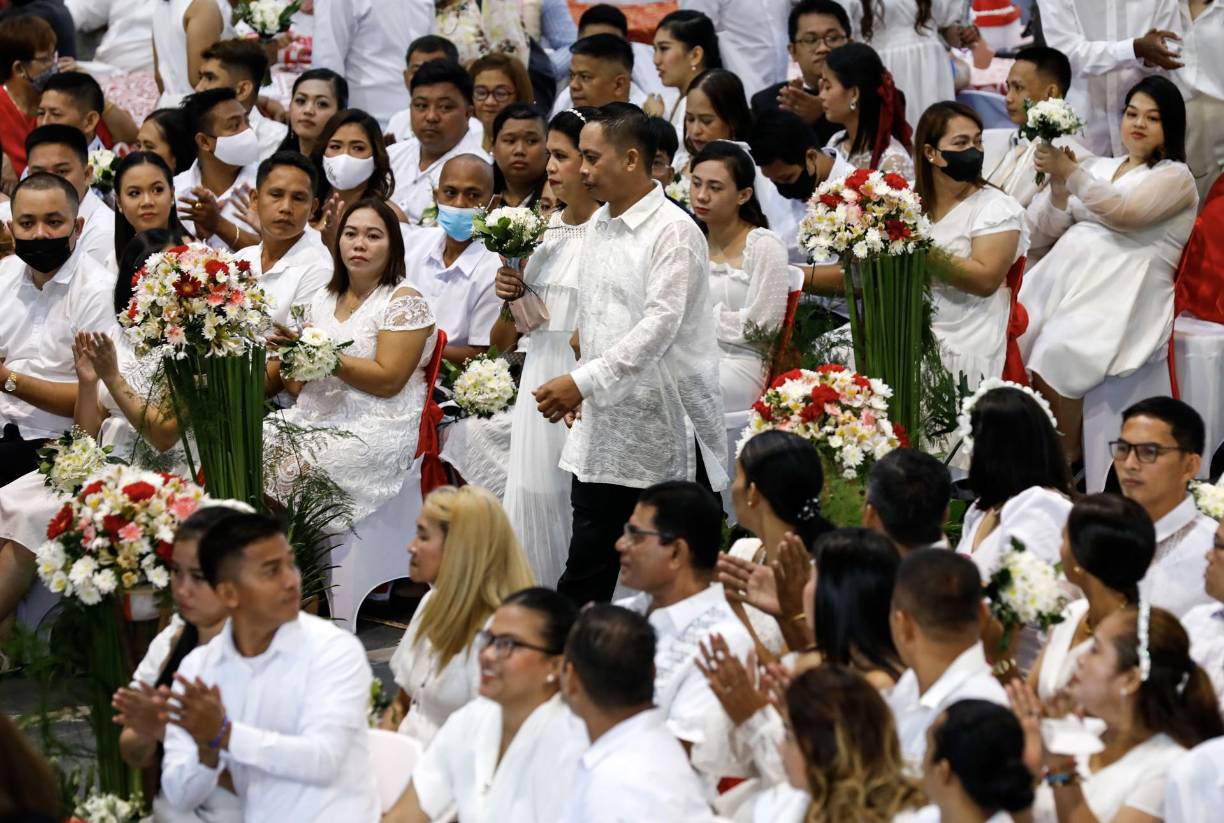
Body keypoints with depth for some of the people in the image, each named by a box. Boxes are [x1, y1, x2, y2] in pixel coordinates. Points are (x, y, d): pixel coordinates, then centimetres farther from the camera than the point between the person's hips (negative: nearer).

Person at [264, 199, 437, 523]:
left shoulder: (405, 301, -2)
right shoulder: (324, 299, 17)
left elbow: (388, 380, -13)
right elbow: (300, 386, 15)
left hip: (374, 428, -6)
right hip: (313, 417, 6)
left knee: (289, 472, -27)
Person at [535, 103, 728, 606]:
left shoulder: (674, 233, -13)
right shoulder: (599, 226, 14)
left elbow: (661, 325, -23)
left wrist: (584, 382, -28)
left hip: (665, 430, -8)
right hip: (604, 427, 8)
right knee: (586, 569, 8)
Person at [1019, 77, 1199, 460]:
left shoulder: (1175, 177, 4)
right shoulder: (1099, 168, 23)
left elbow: (1123, 212, -15)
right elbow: (1049, 233, 18)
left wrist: (1070, 173, -17)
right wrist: (1058, 186, -1)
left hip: (1122, 289, -6)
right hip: (1066, 272, 6)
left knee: (1061, 351, -32)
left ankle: (1069, 461, -18)